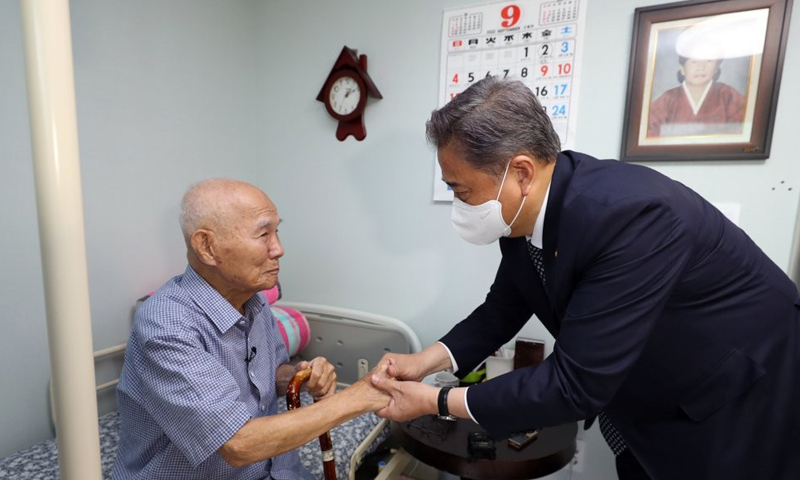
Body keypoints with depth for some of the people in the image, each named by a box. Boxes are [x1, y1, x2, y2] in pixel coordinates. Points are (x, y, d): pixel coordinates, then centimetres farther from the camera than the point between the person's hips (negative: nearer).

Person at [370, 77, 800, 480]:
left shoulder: (629, 215, -38)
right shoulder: (524, 211, -14)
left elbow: (575, 385, -35)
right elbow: (505, 308, -2)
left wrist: (436, 401, -26)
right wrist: (427, 360, -14)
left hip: (740, 405, -5)